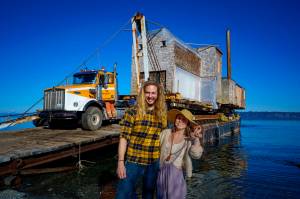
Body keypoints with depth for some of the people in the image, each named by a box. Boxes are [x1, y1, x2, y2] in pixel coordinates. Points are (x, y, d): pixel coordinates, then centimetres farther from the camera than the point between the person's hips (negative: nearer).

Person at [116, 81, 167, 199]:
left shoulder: (162, 114, 3)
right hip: (133, 161, -3)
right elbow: (124, 137, -9)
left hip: (154, 163, 4)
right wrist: (121, 162, -13)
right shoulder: (133, 112, -8)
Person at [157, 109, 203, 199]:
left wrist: (196, 137, -30)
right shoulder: (165, 132, -3)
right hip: (162, 172, 2)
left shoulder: (189, 139, -10)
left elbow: (196, 155, -26)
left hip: (176, 174, -2)